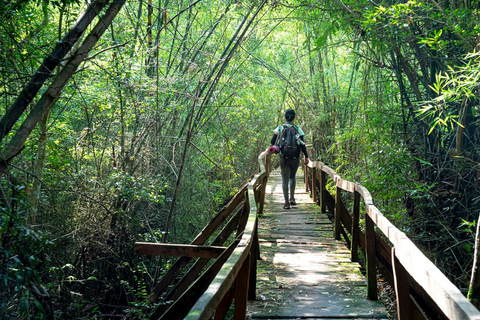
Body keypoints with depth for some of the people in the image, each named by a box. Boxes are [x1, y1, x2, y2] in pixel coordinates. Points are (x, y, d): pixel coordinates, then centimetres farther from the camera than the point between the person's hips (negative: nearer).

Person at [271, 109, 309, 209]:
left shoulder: (279, 129, 0)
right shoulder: (298, 129, -2)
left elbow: (273, 142, -2)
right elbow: (302, 144, -5)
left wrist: (277, 147, 20)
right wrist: (306, 157, 1)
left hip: (283, 158, 0)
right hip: (295, 158, 0)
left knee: (285, 179, 5)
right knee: (292, 177, 19)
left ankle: (286, 202, 2)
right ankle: (292, 198, 8)